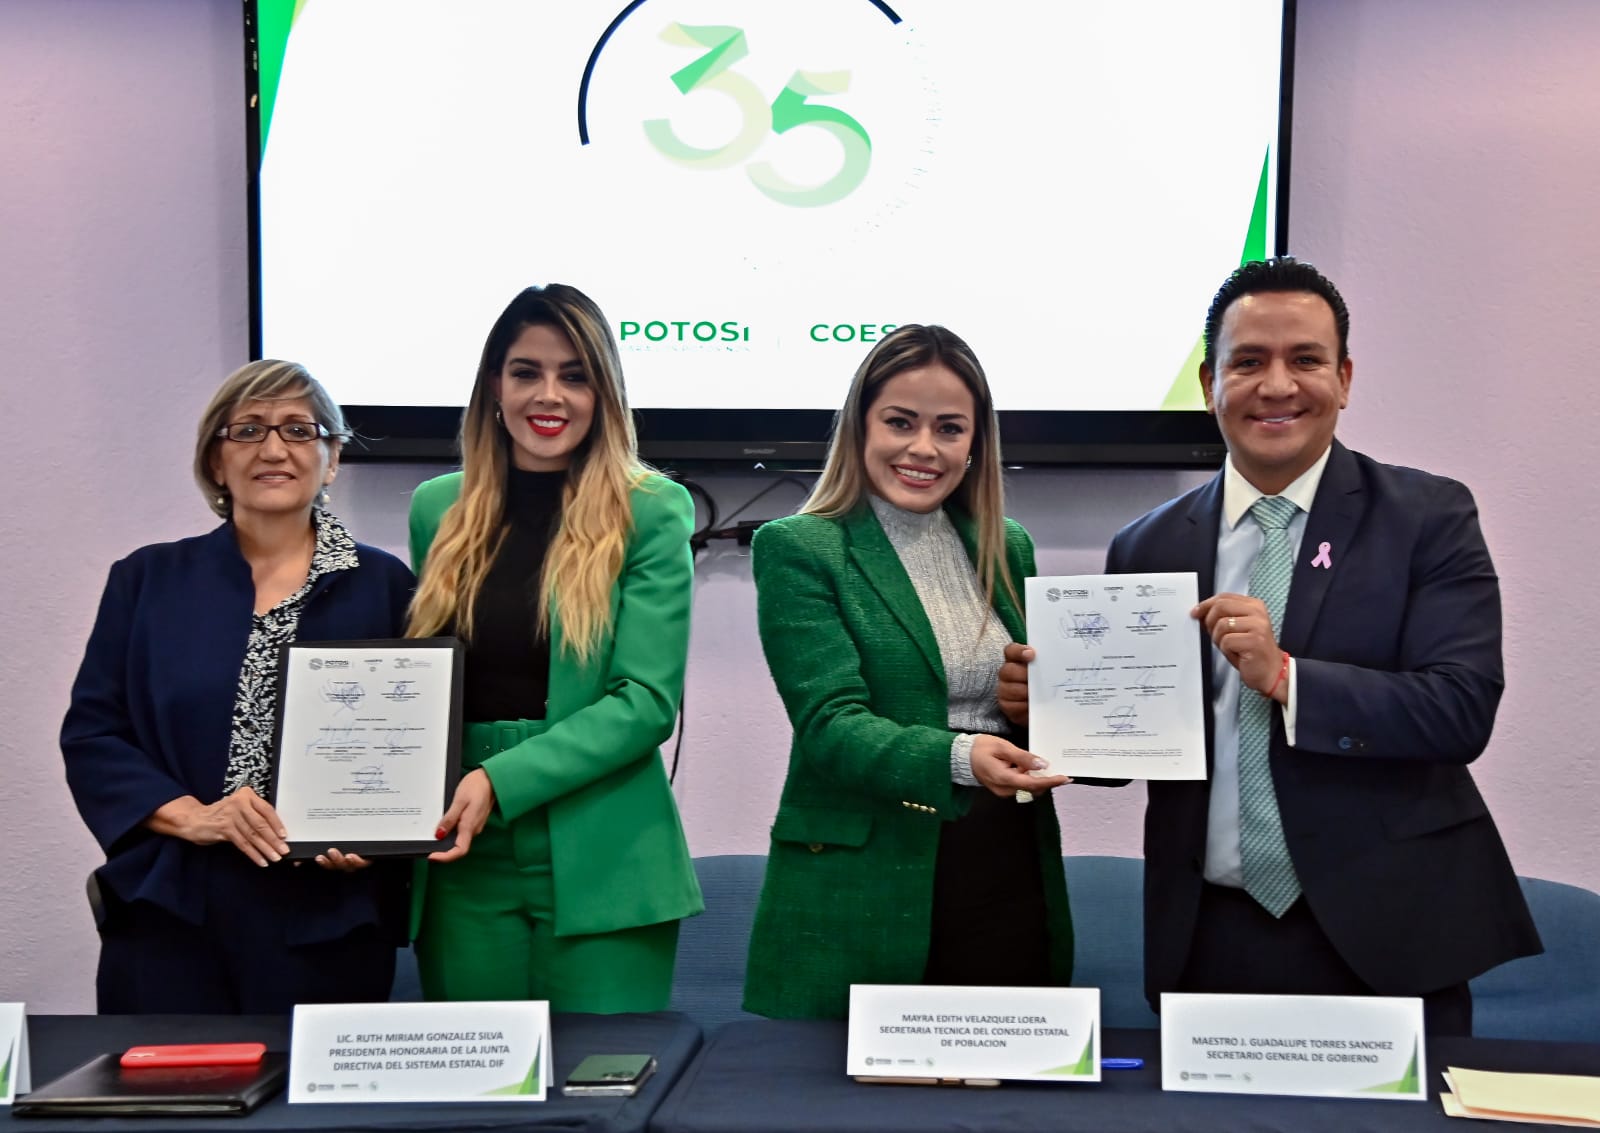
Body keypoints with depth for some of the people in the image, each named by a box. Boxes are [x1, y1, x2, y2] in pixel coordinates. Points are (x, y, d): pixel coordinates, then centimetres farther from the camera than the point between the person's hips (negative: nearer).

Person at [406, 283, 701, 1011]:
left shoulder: (652, 513, -3)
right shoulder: (438, 510, 9)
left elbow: (648, 699, -9)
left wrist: (501, 781, -18)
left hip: (601, 866, -3)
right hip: (463, 864, 3)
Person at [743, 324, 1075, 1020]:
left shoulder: (1008, 549, 12)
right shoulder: (797, 549, -4)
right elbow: (830, 722, -14)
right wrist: (957, 758, -30)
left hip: (1010, 878, 5)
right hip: (863, 897, -4)